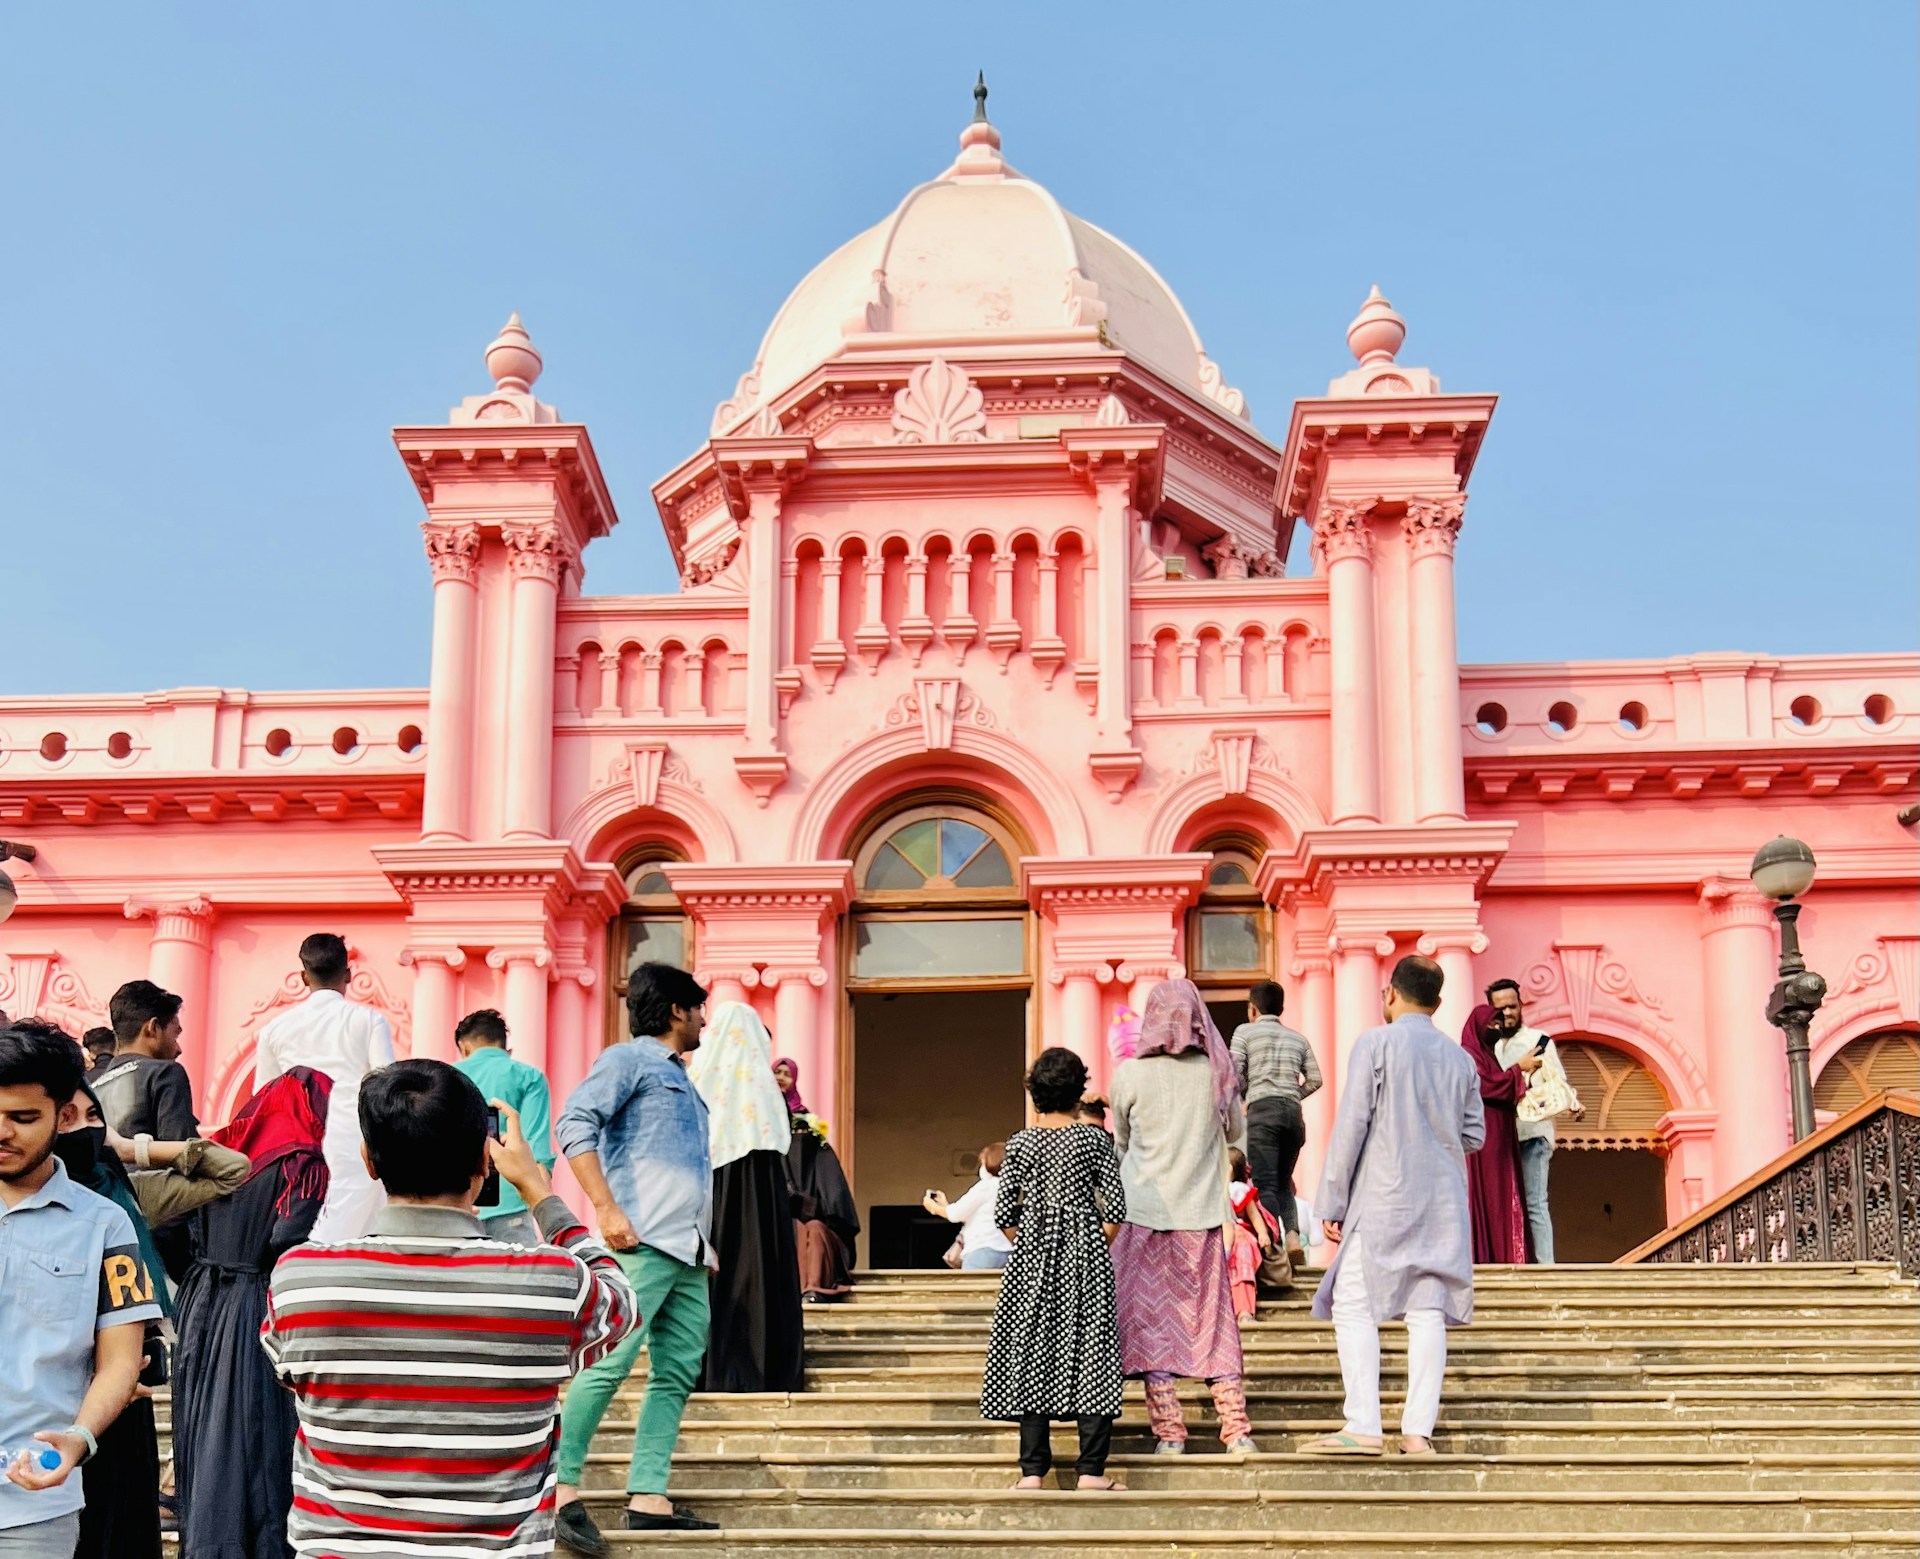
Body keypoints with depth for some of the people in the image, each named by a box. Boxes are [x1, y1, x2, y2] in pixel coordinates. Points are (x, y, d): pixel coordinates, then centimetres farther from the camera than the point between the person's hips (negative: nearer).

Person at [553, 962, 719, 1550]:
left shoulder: (682, 1081, 26)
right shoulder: (629, 1059, 0)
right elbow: (574, 1123, -13)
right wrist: (606, 1209, -21)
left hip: (688, 1252, 9)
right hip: (642, 1241, -9)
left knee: (677, 1374, 3)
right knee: (610, 1363, -14)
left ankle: (648, 1498, 4)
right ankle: (563, 1490, -9)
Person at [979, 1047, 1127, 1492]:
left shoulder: (1020, 1143, 0)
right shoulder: (1093, 1138, -2)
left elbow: (1004, 1211, -1)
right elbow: (1115, 1203, -5)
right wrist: (1099, 1247, 8)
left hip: (1033, 1257, 1)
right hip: (1085, 1258, -1)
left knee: (1031, 1353, 4)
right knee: (1091, 1353, 2)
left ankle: (1033, 1469, 1)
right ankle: (1091, 1470, -2)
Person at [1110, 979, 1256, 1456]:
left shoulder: (1129, 1074, -7)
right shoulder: (1215, 1071, -2)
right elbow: (1236, 1130, 15)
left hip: (1145, 1212, -2)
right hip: (1202, 1213, 2)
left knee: (1152, 1319, 4)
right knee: (1213, 1319, 8)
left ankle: (1169, 1433, 2)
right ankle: (1236, 1429, 7)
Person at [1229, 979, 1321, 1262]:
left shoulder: (1245, 1031, 8)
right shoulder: (1297, 1037, 19)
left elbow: (1235, 1075, -3)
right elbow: (1315, 1080, 12)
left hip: (1262, 1110, -4)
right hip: (1293, 1112, 4)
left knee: (1265, 1185, -7)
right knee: (1283, 1182, 16)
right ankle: (1293, 1236, -6)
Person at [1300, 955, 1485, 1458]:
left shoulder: (1375, 1043, -4)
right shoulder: (1459, 1057, 10)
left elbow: (1352, 1123, -8)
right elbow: (1474, 1134, 15)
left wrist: (1332, 1201, -5)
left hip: (1383, 1196, -5)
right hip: (1443, 1202, 5)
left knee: (1354, 1306, -2)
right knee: (1427, 1311, 3)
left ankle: (1364, 1426, -10)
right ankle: (1418, 1430, 0)